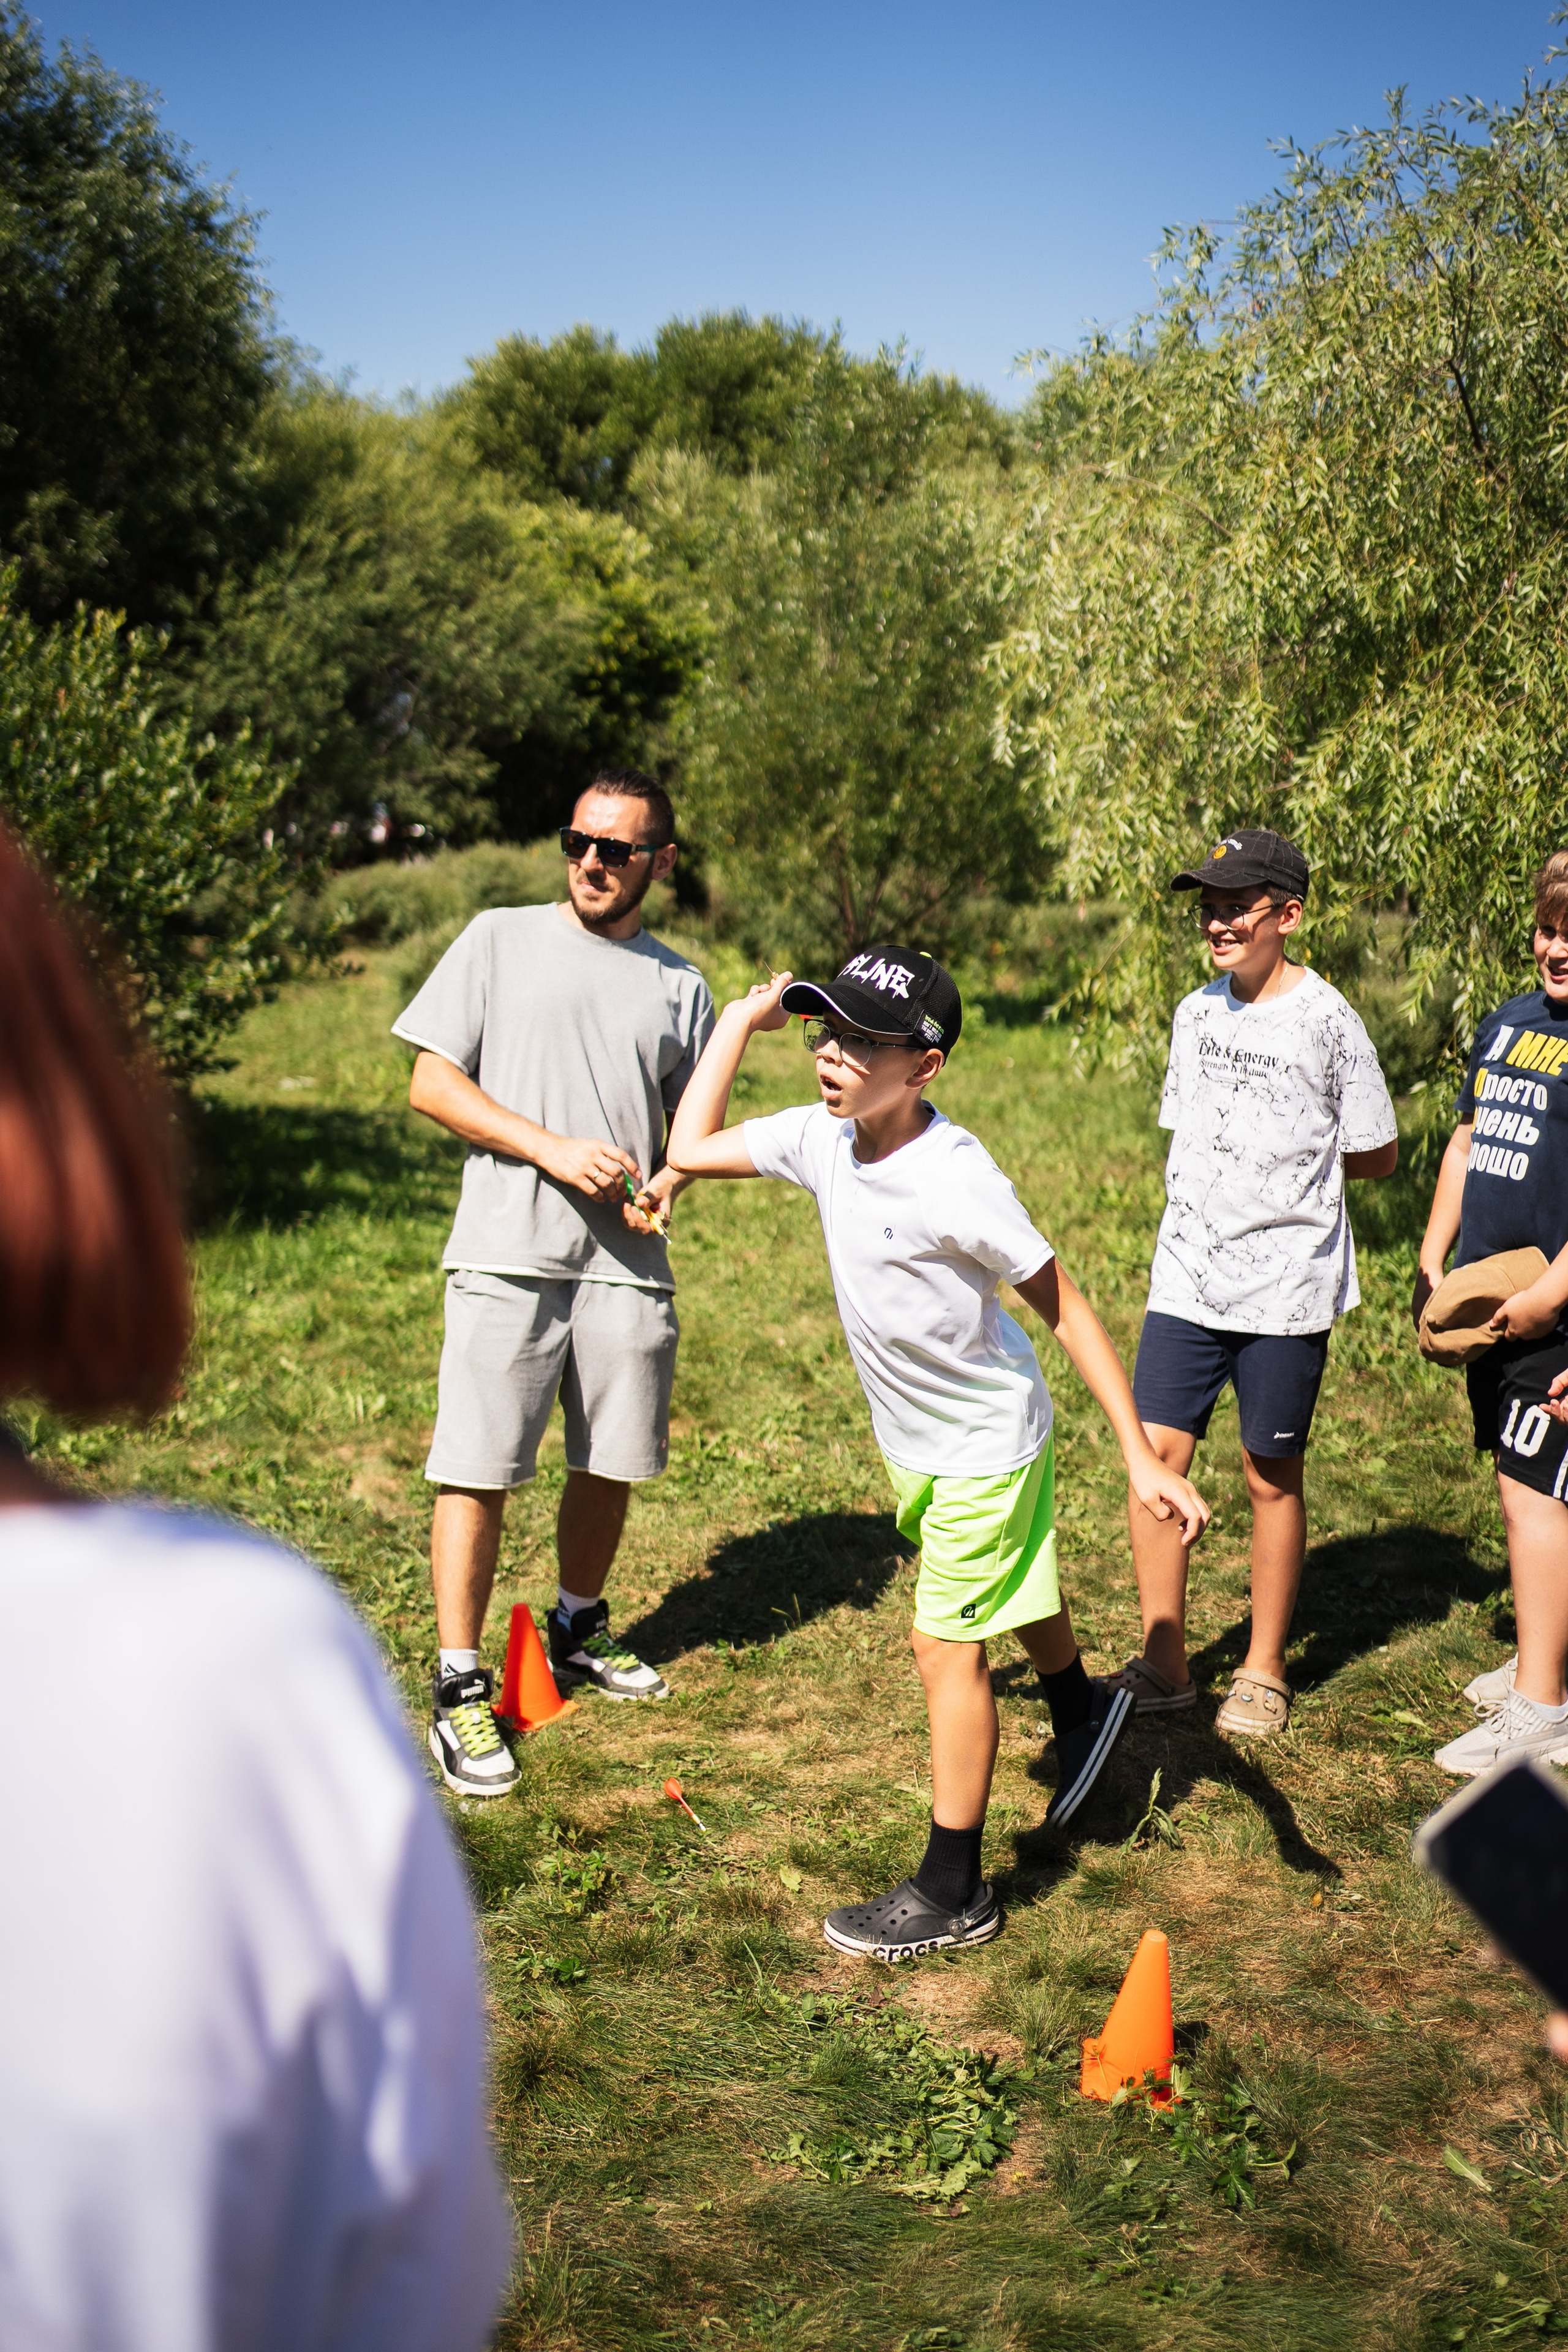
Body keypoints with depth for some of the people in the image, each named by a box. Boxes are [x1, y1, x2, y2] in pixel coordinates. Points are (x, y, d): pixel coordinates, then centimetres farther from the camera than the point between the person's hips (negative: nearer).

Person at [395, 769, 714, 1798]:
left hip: (628, 1262, 4)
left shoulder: (680, 985, 13)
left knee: (612, 1463, 12)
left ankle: (580, 1630, 36)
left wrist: (666, 1184, -3)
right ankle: (461, 1689, 5)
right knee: (479, 1471, -5)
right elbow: (432, 1083, 0)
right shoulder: (501, 940, 5)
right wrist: (554, 1148, -11)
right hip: (509, 1255, -3)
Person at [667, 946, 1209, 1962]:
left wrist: (1142, 1459, -27)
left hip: (984, 1440, -7)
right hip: (917, 1437, 7)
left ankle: (954, 1891, 14)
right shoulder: (824, 1138, -12)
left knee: (947, 1643, 0)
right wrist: (744, 1018, -7)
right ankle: (1081, 1707, 58)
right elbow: (692, 1148, 1)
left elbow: (1065, 1306, -25)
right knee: (1017, 1596, 28)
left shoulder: (954, 1180, -31)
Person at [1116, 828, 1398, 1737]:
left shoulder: (1328, 1022, -8)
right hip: (1186, 1278, 5)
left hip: (1286, 1288, -4)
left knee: (1273, 1479, 7)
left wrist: (1285, 1166, 0)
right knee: (1155, 1456, -1)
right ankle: (1164, 1663, 12)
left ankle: (1264, 1672, 22)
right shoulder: (1197, 1013, 9)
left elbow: (1378, 1155, -1)